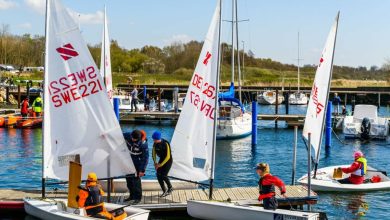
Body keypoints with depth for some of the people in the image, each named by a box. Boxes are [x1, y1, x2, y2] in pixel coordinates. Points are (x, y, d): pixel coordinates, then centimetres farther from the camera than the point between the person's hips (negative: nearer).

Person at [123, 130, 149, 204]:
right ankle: (132, 196, 29)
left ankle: (138, 198, 3)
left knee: (136, 179, -9)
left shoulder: (143, 144, -27)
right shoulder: (128, 136, -13)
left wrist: (142, 170, -21)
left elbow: (145, 157, -22)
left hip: (137, 163, -6)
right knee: (128, 178, 13)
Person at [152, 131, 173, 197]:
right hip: (161, 159, 6)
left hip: (168, 160, -6)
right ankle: (164, 191, 6)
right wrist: (155, 163, -8)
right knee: (158, 175, -7)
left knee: (164, 175, -15)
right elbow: (154, 154, 5)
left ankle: (170, 188, 12)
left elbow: (168, 156, -26)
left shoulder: (166, 144, -28)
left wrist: (160, 164, -25)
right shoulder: (155, 144, -8)